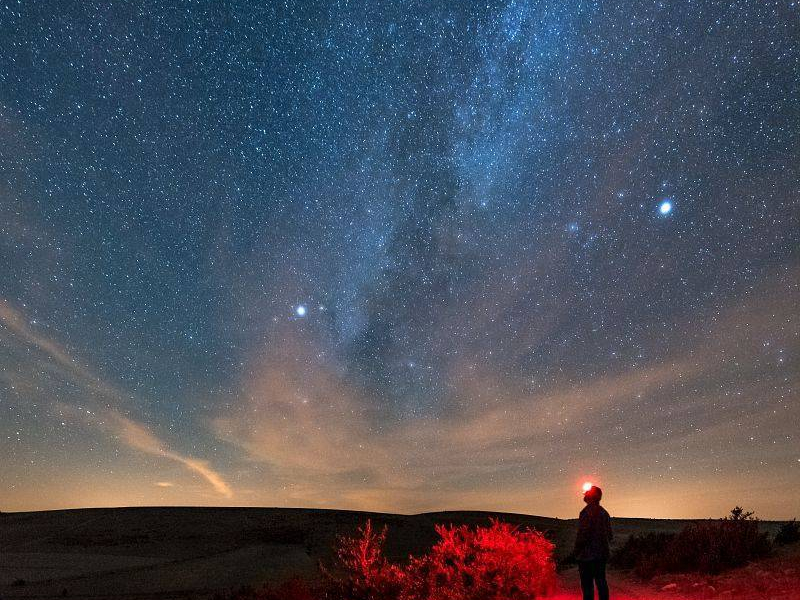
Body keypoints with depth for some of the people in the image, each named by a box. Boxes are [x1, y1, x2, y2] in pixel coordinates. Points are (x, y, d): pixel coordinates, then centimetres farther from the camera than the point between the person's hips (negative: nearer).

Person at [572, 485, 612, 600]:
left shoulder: (587, 511, -15)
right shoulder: (604, 512, 10)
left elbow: (582, 534, -18)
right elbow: (610, 536, 15)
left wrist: (576, 551, -8)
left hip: (587, 555, -8)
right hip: (602, 554, 8)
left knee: (587, 583, -3)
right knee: (601, 582, 15)